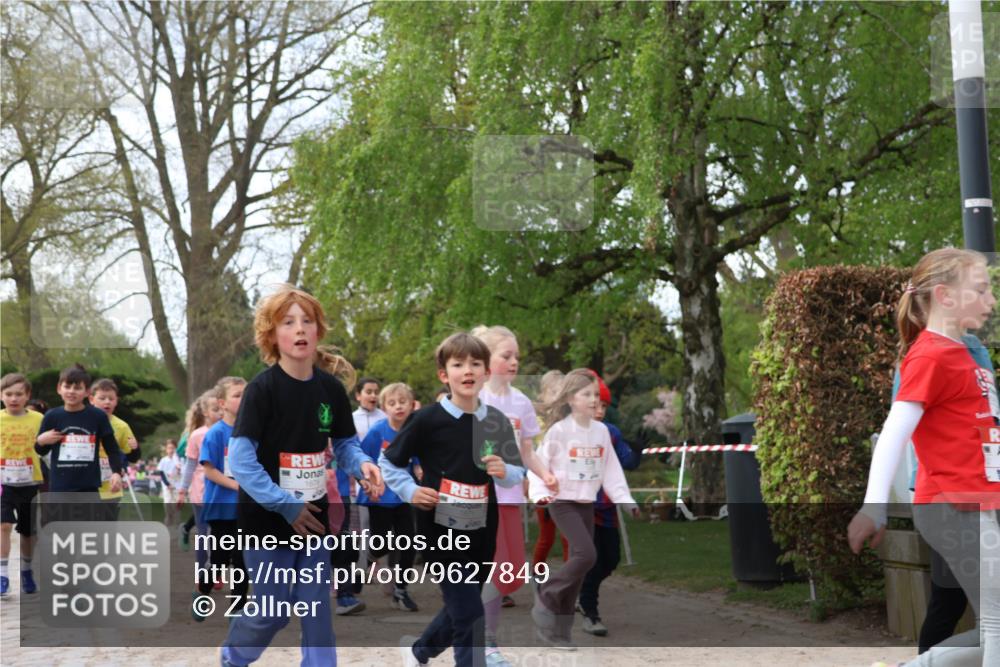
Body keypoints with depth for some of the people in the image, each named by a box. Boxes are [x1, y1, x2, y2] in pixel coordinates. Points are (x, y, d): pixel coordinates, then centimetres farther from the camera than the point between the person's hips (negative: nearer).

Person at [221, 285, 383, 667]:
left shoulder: (331, 388, 0)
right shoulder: (263, 388, -16)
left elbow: (345, 444, 10)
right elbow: (241, 460, -19)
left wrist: (361, 465, -13)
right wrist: (285, 505, -20)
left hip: (313, 517, 4)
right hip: (268, 518, -4)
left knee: (317, 610, 6)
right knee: (274, 612, 6)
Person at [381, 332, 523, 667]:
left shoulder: (498, 422, 0)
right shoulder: (428, 419, -10)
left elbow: (518, 474, 8)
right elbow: (388, 461, 1)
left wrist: (505, 471, -13)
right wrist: (411, 491, -12)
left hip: (481, 533, 5)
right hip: (442, 530, -5)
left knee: (461, 610, 20)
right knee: (470, 616, -9)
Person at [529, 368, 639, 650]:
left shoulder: (601, 431, 4)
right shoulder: (559, 430, -12)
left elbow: (611, 470, 8)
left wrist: (625, 499, 0)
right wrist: (540, 493, -23)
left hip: (587, 504, 6)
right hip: (563, 502, -6)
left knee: (578, 566, 5)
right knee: (586, 555, -22)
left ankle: (559, 632, 13)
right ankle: (546, 599, -2)